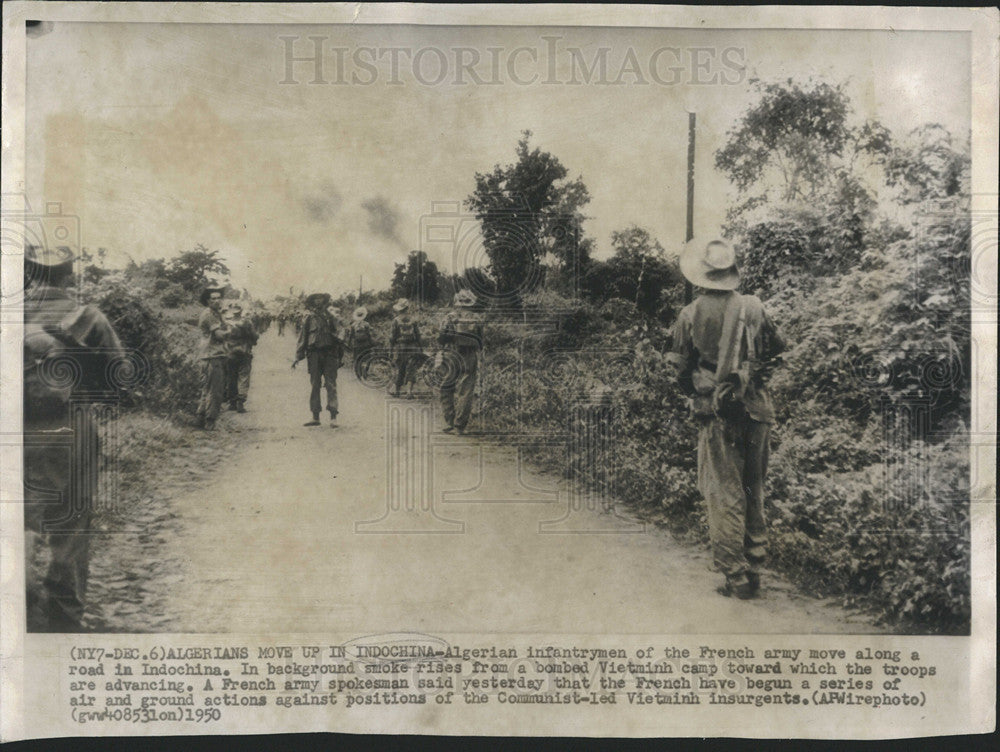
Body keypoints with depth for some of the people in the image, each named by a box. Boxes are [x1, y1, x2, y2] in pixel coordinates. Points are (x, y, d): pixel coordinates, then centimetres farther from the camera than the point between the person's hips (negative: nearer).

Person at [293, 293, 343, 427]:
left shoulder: (331, 315, 9)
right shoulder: (309, 318, 8)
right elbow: (302, 338, 10)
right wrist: (298, 357, 7)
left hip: (329, 354, -1)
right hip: (314, 354, 1)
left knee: (331, 384, -6)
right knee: (315, 385, 4)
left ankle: (333, 417, -8)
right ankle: (315, 417, 11)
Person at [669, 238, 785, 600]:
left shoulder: (690, 315, -5)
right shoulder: (753, 307, -1)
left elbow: (681, 367, 3)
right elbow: (776, 349, 10)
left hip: (716, 412, -2)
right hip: (756, 409, 3)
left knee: (725, 494, 3)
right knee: (753, 491, 14)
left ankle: (736, 576, 3)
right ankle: (754, 567, 21)